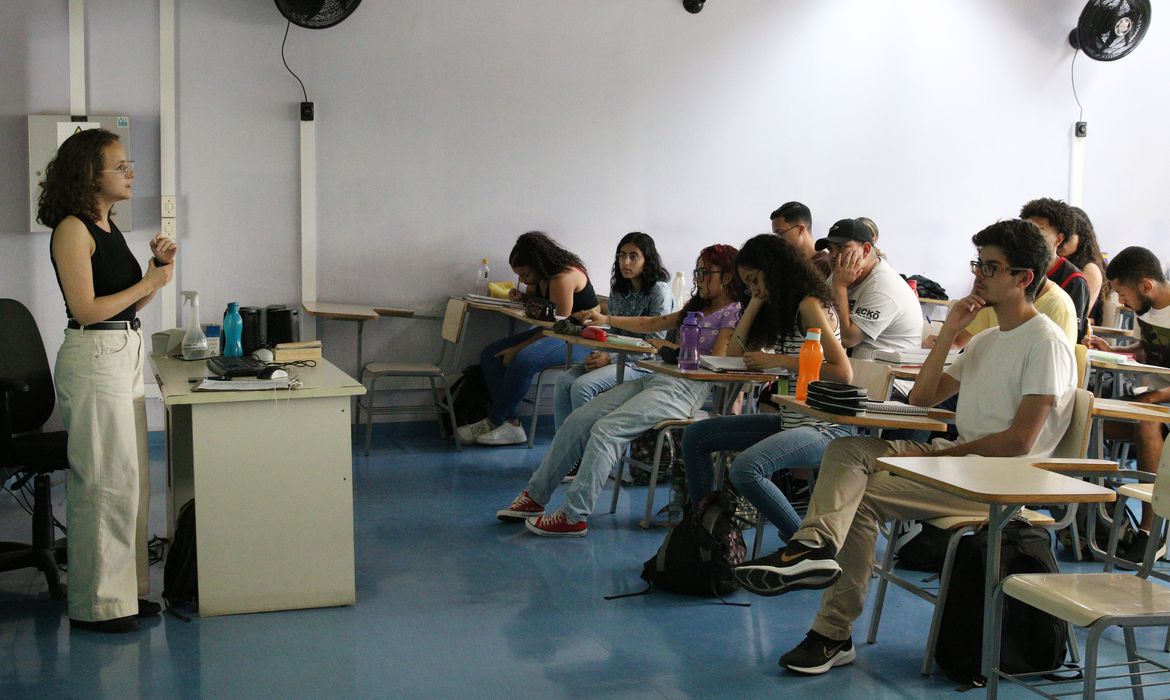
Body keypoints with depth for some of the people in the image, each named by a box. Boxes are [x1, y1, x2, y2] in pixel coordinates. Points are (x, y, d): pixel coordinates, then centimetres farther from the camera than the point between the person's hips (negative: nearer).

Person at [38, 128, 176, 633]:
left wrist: (159, 266, 4)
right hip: (93, 358, -9)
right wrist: (149, 282, -11)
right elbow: (86, 309, -18)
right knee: (105, 481, -5)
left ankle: (125, 589, 22)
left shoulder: (107, 227, 14)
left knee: (132, 479, 13)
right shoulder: (73, 230, -13)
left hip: (125, 354, 10)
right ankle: (96, 604, 4)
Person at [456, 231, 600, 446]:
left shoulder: (563, 278, -23)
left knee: (524, 360, -35)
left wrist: (518, 348, -21)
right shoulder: (540, 276, 5)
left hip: (580, 340, -10)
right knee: (490, 355, -3)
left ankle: (494, 421, -15)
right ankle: (509, 423, -13)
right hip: (549, 333, 10)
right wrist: (521, 296, 3)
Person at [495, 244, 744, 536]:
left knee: (605, 429, -26)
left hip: (684, 389, -9)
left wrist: (671, 348, -5)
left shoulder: (733, 313, 1)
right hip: (654, 379, 9)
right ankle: (535, 496, -3)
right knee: (578, 420, -6)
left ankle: (574, 516, -27)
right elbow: (650, 324, 30)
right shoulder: (696, 308, 28)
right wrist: (606, 319, 20)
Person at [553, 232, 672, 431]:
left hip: (643, 364, -7)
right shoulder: (619, 288, 15)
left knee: (582, 386, -27)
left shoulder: (659, 291, -9)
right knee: (564, 381, -16)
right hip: (617, 357, 7)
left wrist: (610, 358, -17)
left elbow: (655, 344, -13)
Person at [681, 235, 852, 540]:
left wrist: (779, 360, -18)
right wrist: (757, 301, 10)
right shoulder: (780, 310, 17)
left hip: (822, 427, -10)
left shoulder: (809, 305, -12)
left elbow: (843, 372, -22)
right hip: (790, 420, 10)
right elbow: (735, 352, 16)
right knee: (695, 436, 7)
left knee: (745, 469, -33)